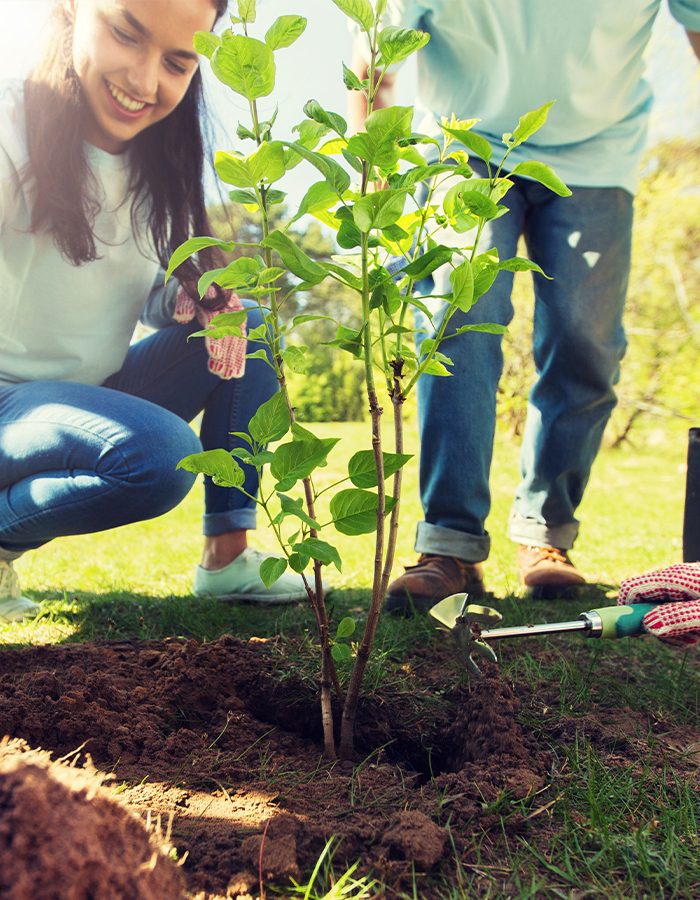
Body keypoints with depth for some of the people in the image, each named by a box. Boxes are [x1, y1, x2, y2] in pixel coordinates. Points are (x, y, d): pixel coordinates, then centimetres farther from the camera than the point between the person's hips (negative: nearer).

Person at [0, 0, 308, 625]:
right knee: (159, 454, -33)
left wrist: (194, 302, -15)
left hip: (97, 394, 7)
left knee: (250, 331, -5)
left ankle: (228, 555, -3)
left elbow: (154, 299, 8)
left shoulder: (159, 167, 3)